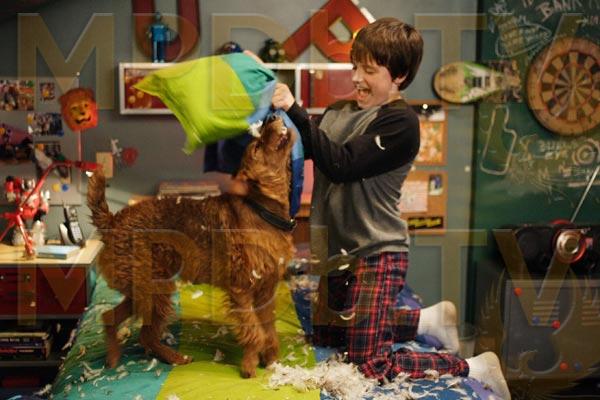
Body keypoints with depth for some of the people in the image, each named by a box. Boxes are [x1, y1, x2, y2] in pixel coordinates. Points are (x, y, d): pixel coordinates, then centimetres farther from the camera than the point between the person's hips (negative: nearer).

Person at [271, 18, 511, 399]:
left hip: (377, 255, -9)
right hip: (340, 249, 9)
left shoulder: (401, 122, -18)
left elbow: (340, 164, -26)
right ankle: (431, 318, 34)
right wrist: (279, 110, -11)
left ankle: (475, 367, 10)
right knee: (325, 336, 26)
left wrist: (294, 110, -29)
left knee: (373, 367, -8)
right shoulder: (340, 111, 4)